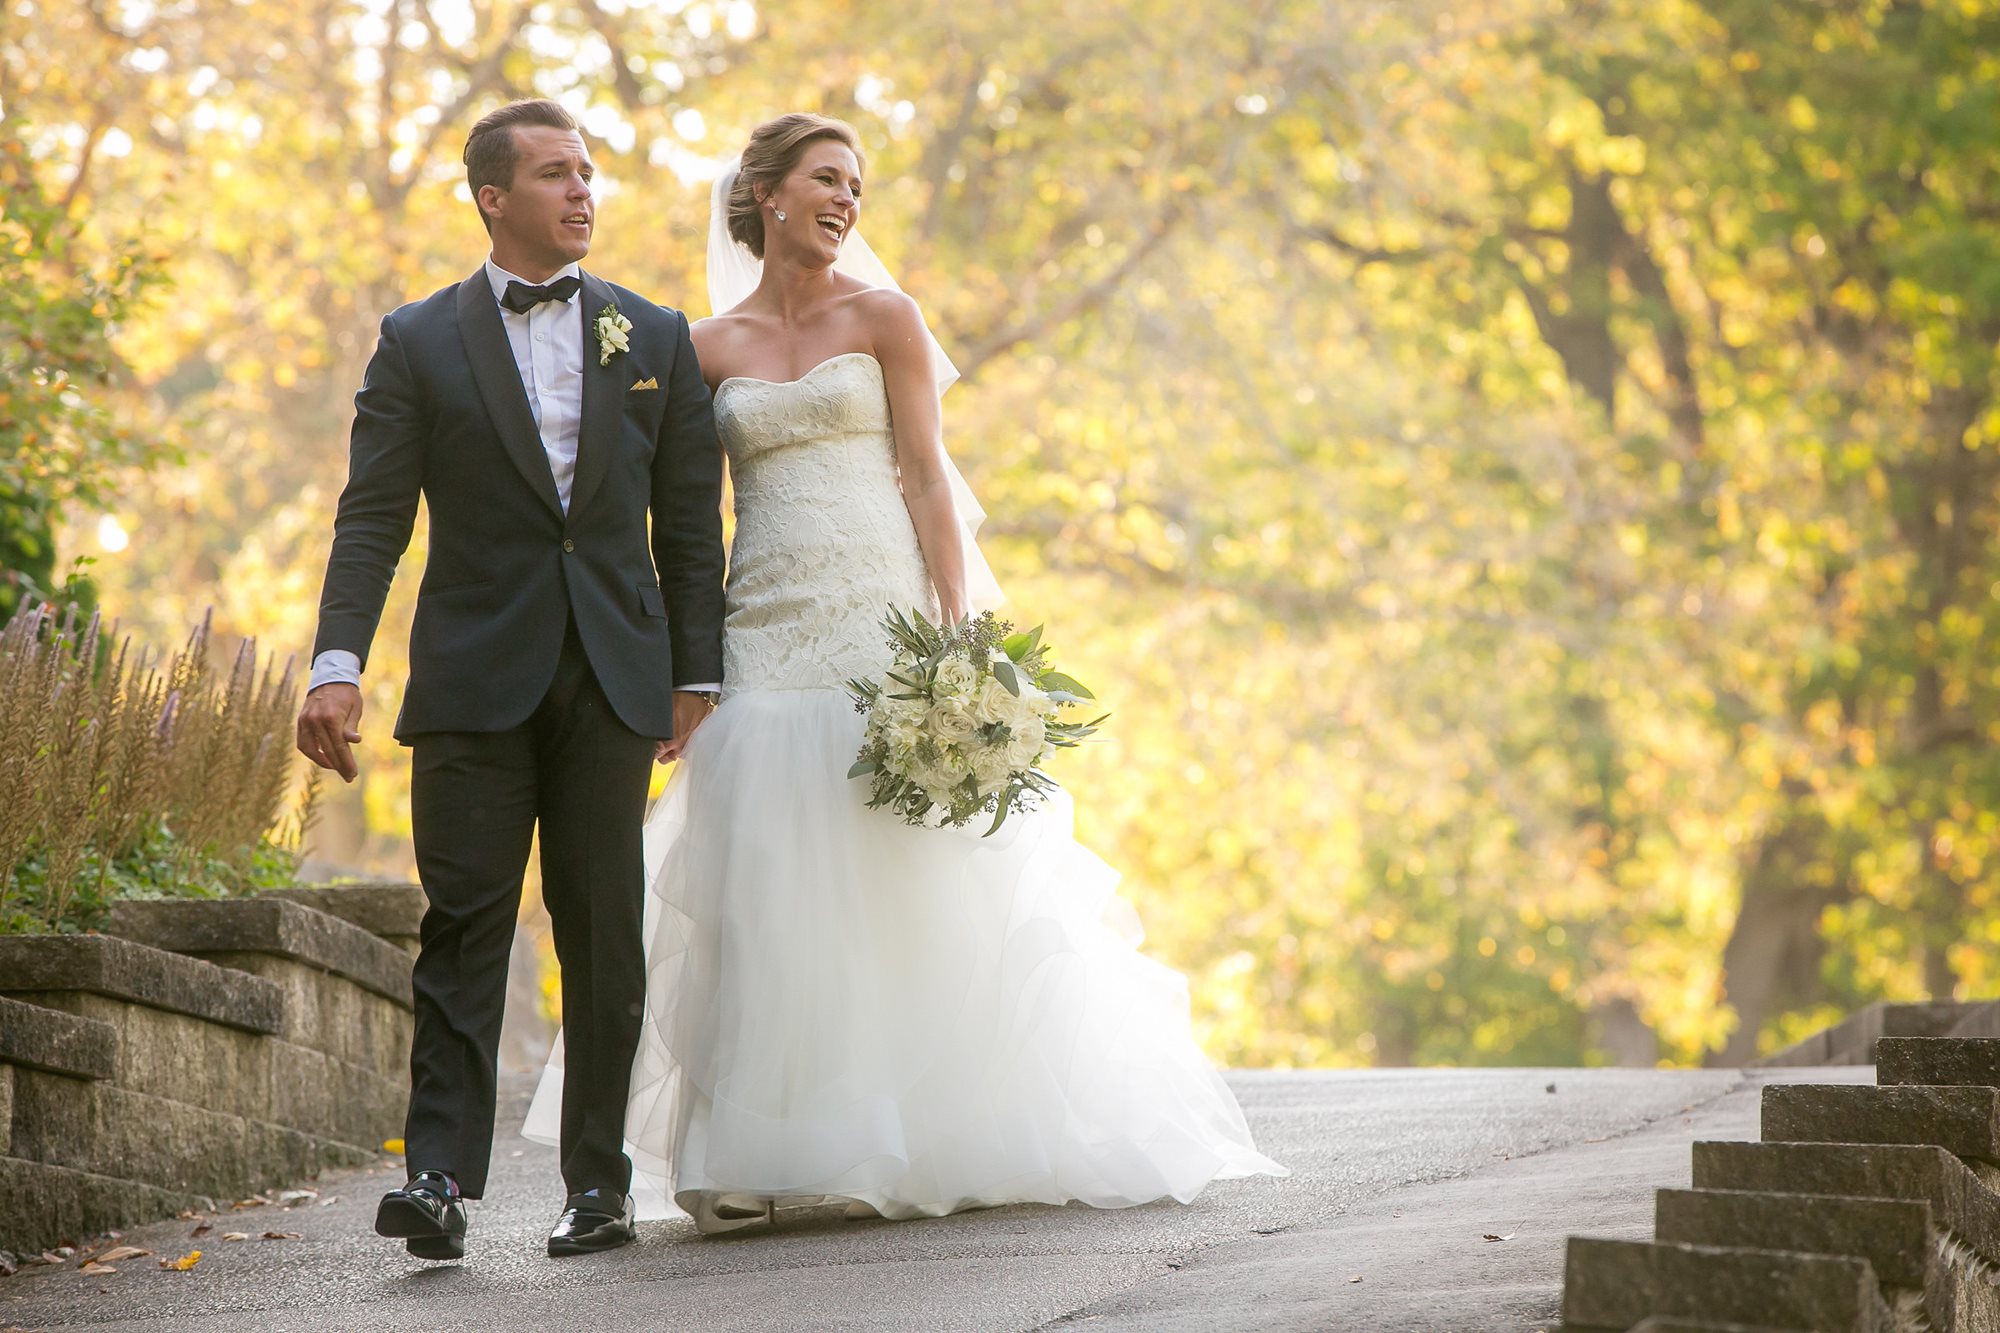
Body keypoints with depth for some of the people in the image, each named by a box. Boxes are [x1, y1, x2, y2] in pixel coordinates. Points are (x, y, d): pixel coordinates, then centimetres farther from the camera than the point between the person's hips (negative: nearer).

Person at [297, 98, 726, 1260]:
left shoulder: (657, 338, 11)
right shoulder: (421, 344, 5)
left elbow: (691, 523, 11)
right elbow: (374, 517, 0)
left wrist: (697, 674, 5)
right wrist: (339, 664, -12)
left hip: (613, 679, 2)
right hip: (476, 678, -2)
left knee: (606, 939, 4)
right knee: (465, 925, -7)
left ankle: (601, 1185, 11)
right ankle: (442, 1176, -11)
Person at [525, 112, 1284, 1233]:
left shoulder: (884, 318, 5)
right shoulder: (712, 348, 11)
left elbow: (928, 479, 0)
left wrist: (955, 630, -10)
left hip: (880, 614, -2)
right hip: (766, 627, 2)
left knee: (899, 876, -2)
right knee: (766, 884, -3)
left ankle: (914, 1135, 6)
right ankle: (756, 1153, -2)